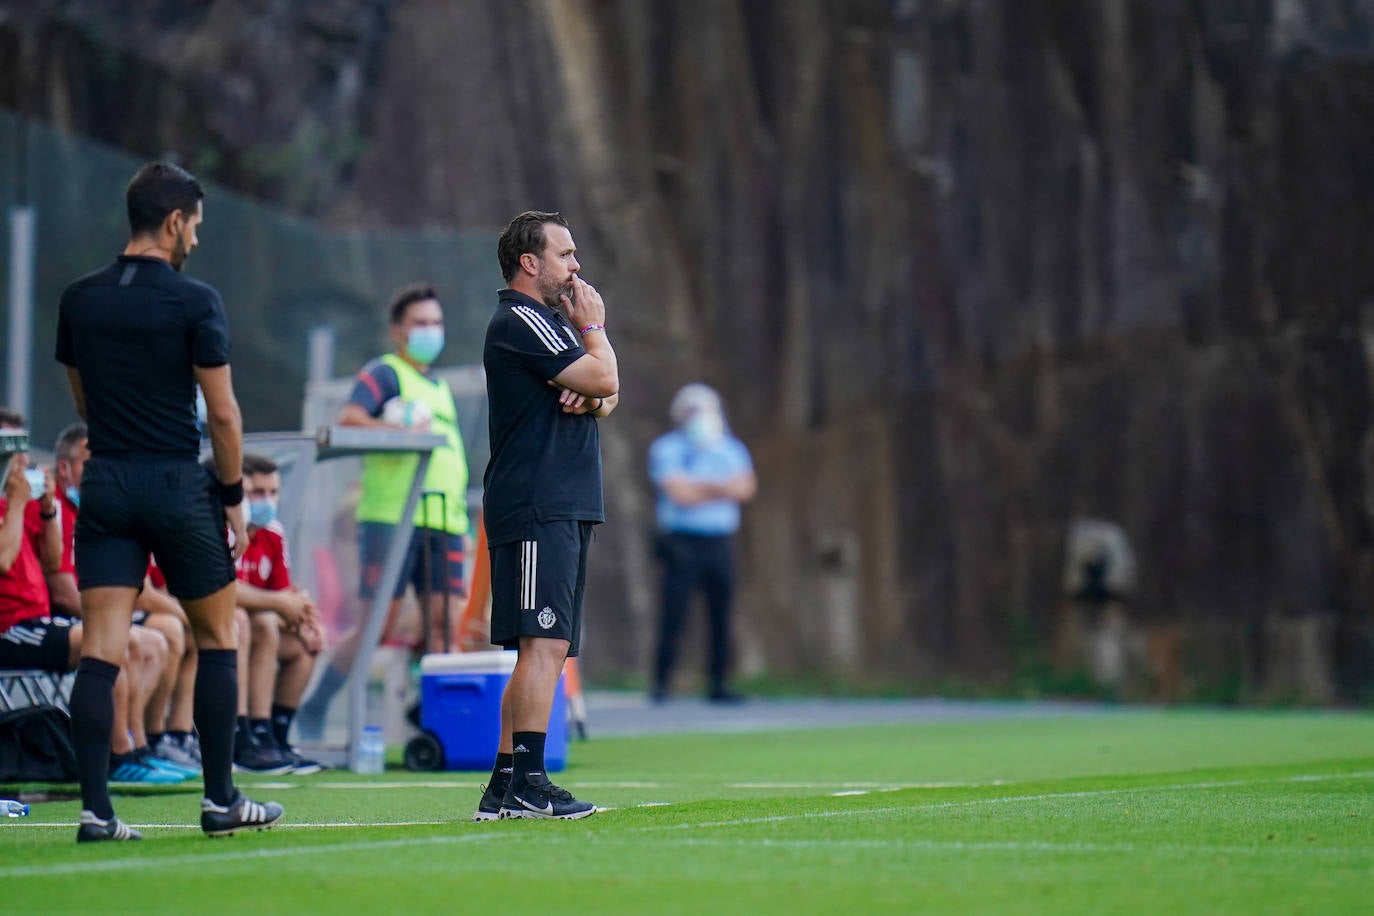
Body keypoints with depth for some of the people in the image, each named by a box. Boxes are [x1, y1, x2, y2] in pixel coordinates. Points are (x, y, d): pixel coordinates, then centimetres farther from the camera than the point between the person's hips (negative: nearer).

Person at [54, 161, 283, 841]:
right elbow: (222, 413, -8)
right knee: (216, 637, 13)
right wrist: (234, 498, 1)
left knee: (100, 650, -1)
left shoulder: (78, 300, 6)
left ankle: (95, 809, -9)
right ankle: (221, 800, 16)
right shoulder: (194, 302, -9)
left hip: (104, 481, 4)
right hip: (178, 483, -4)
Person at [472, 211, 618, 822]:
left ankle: (504, 786, 10)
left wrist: (593, 397, -5)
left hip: (564, 508, 10)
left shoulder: (550, 320, 23)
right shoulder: (520, 322, -10)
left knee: (541, 650, 9)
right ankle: (528, 783, -20)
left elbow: (609, 392, 19)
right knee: (545, 642, -16)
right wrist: (593, 328, 3)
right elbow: (604, 376, -15)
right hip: (536, 510, -10)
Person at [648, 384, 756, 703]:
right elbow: (679, 493, -15)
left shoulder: (731, 448, 14)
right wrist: (721, 489, -6)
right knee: (674, 614, -9)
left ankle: (718, 683, 7)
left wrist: (702, 487, -12)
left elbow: (745, 488, -1)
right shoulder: (668, 449, -2)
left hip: (720, 542, 5)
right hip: (683, 542, -5)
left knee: (722, 614, 2)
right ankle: (662, 682, -6)